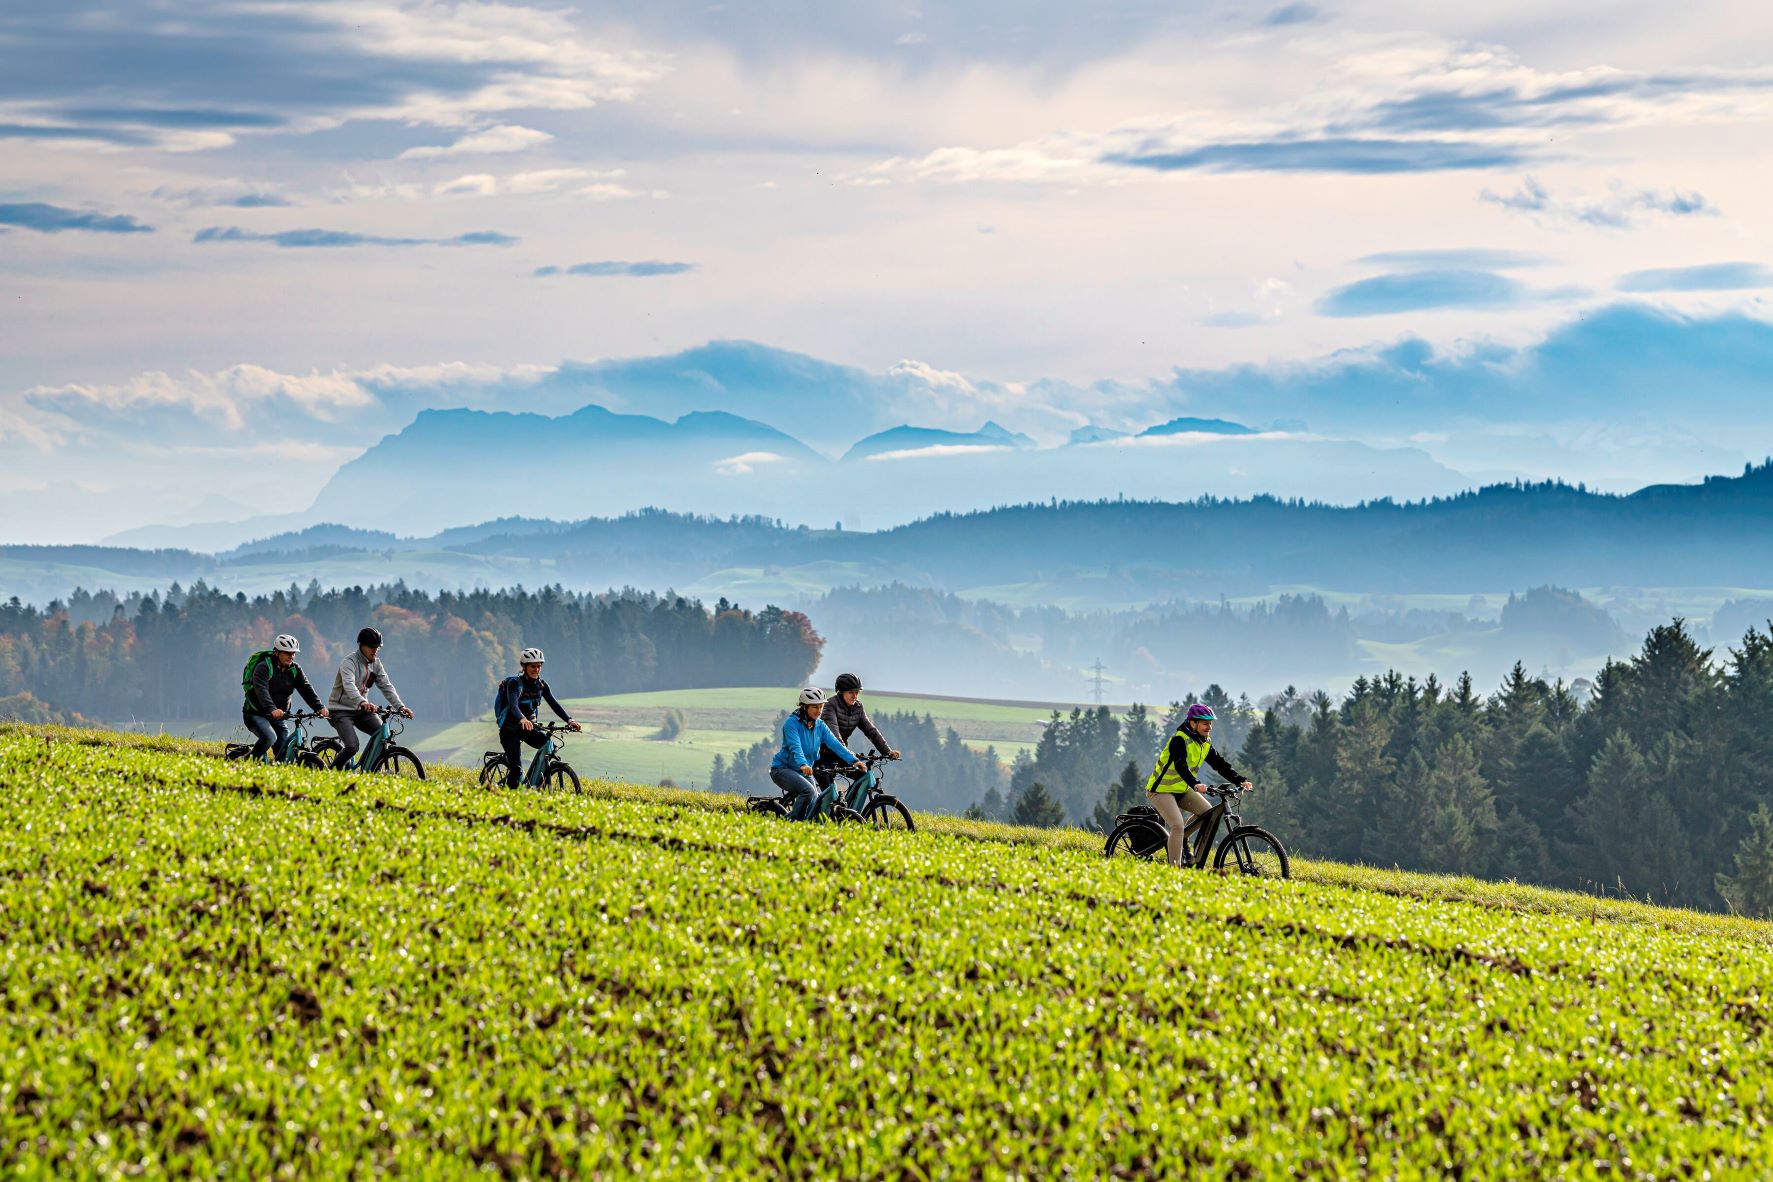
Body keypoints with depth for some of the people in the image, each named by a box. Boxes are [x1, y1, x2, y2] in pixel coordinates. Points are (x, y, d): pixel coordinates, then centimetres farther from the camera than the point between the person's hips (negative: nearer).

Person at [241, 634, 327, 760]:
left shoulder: (295, 670, 3)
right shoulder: (264, 667, -16)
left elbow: (306, 690, -7)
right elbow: (261, 691, -31)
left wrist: (320, 708, -25)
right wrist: (272, 709, -48)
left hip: (279, 717, 6)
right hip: (256, 714, -6)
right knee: (269, 738, -31)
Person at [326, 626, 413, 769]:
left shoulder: (376, 663, 6)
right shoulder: (349, 661, -17)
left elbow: (386, 687, 0)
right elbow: (349, 685, -34)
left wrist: (400, 706, -16)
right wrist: (362, 702, -53)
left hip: (361, 710, 7)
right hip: (341, 710, -7)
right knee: (352, 747, -26)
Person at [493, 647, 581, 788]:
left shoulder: (541, 685, -1)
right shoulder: (515, 683, -18)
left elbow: (554, 704, -10)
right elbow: (513, 705, -35)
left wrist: (569, 720, -29)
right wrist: (522, 719, -57)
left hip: (528, 727, 5)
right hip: (510, 730, -5)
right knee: (516, 769, -16)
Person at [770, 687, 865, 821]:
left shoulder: (820, 726, 3)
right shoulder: (792, 722, -15)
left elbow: (835, 744, -8)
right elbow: (795, 747, -29)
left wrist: (854, 760, -22)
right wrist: (803, 765, -48)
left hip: (803, 773, 7)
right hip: (783, 769, -7)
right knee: (808, 791, -29)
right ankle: (792, 823, -18)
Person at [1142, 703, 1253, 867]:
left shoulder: (1205, 743, 3)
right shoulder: (1179, 740, -22)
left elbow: (1220, 764, -1)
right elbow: (1181, 766, -37)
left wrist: (1240, 780, -15)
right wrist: (1195, 784, -53)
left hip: (1182, 789, 8)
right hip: (1161, 790, -8)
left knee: (1208, 813, -5)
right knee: (1177, 825, -24)